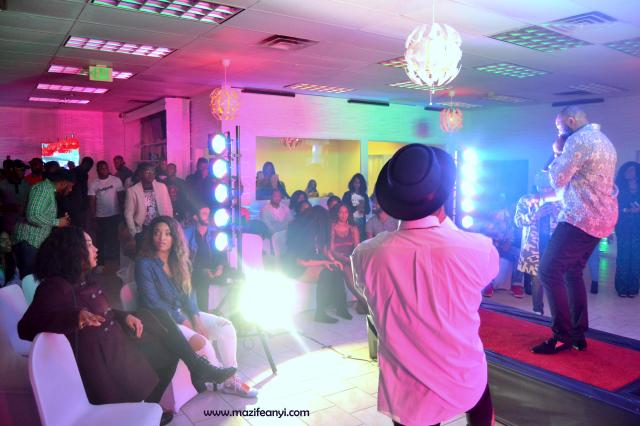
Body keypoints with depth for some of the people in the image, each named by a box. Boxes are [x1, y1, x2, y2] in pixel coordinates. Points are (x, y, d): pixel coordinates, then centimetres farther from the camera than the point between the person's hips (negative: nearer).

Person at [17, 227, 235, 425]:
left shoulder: (84, 280, 11)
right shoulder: (56, 287, -18)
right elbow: (26, 328, -29)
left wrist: (125, 316, -2)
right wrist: (75, 316, -44)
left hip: (115, 341, 9)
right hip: (101, 359, -9)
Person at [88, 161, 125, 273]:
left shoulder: (116, 180, -4)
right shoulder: (93, 184, -2)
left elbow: (121, 197, -2)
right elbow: (92, 202, -2)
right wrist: (93, 218, -5)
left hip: (115, 215, -1)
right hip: (100, 217, 1)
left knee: (115, 238, 9)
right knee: (101, 240, 9)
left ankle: (116, 260, 24)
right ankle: (101, 263, 21)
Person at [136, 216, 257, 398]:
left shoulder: (178, 260, 7)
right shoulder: (144, 264, -12)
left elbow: (188, 292, 7)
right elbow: (152, 302, -15)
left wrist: (195, 317, -9)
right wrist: (183, 322, -14)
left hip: (182, 312, 7)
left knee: (226, 326, -10)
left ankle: (231, 379, -3)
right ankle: (225, 381, -3)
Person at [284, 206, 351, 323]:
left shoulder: (316, 232, 4)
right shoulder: (299, 233, -19)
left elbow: (325, 248, 14)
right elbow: (300, 261, -20)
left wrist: (333, 260, -5)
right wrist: (323, 262, -19)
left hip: (313, 263, 7)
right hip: (297, 269, -7)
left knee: (337, 270, -19)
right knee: (325, 273, -31)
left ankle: (341, 307, -13)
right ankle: (320, 313, -22)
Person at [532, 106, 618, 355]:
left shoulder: (579, 140, -12)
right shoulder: (604, 141, 21)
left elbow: (558, 179, -12)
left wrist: (558, 154, 3)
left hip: (580, 218, -11)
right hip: (601, 219, 11)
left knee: (549, 271, -10)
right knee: (573, 273, 16)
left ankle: (563, 336, -6)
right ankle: (578, 334, 19)